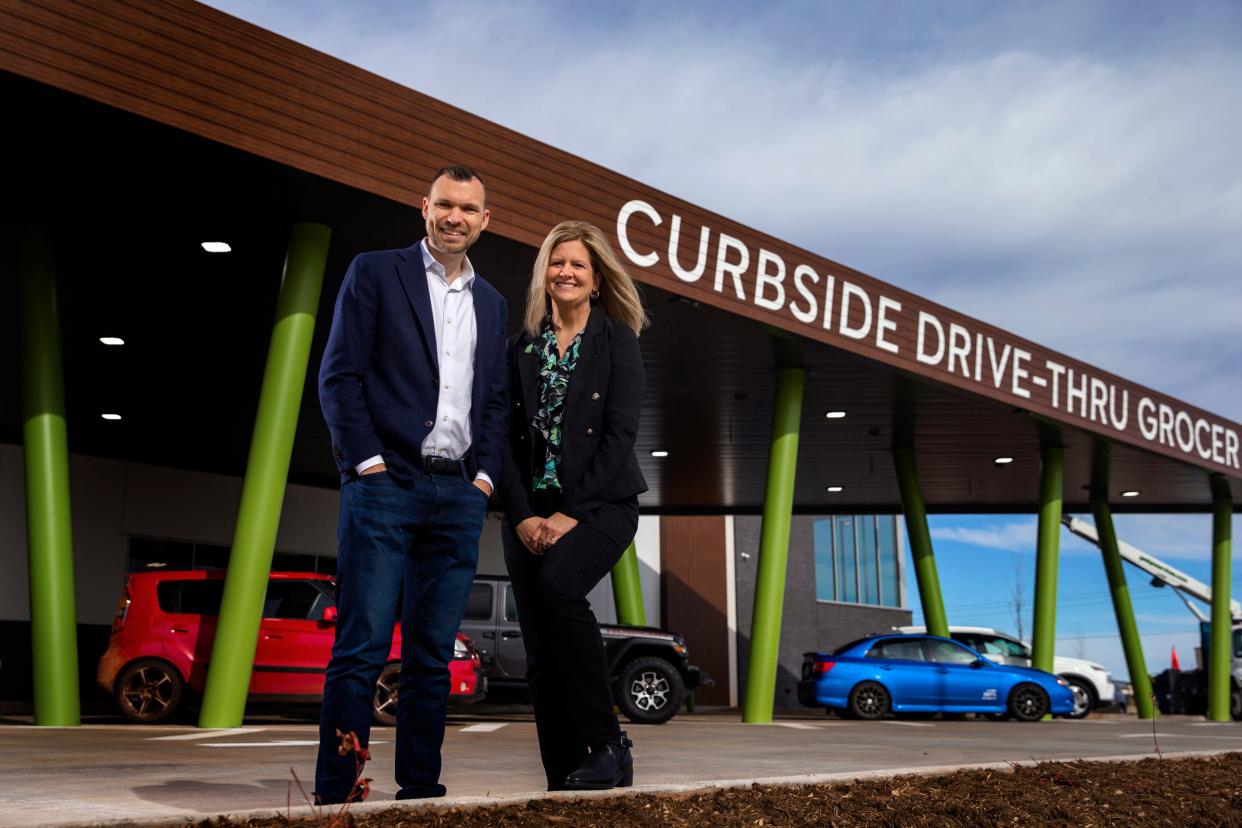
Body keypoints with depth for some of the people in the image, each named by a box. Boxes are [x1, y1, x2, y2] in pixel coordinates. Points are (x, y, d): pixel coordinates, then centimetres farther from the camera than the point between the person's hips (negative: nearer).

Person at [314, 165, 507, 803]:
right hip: (385, 486, -4)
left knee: (432, 655, 6)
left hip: (459, 497, 5)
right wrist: (369, 462, -9)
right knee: (362, 648, -7)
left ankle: (420, 788, 11)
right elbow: (339, 376, -1)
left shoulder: (492, 304, 19)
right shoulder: (374, 273, 5)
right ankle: (336, 792, -3)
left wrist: (486, 475, 5)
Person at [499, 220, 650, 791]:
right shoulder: (522, 347, 12)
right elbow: (507, 437, 6)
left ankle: (606, 748, -20)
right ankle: (563, 782, 6)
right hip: (531, 513, 4)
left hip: (601, 505, -4)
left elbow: (620, 434, -6)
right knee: (541, 657, -2)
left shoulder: (617, 341, 3)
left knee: (557, 584, -31)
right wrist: (523, 516, -6)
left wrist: (573, 513, -14)